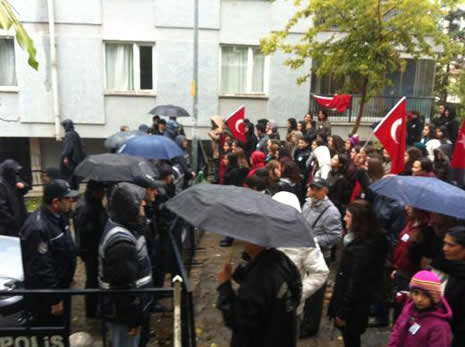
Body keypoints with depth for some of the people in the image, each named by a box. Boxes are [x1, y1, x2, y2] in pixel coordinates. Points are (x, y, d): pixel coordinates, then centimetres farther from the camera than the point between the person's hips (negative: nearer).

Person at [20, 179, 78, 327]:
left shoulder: (57, 216, 0)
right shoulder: (38, 228, -31)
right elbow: (42, 270, -28)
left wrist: (68, 276, 20)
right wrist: (54, 300, -21)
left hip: (60, 287, 9)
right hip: (45, 296, -9)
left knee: (60, 330, 25)